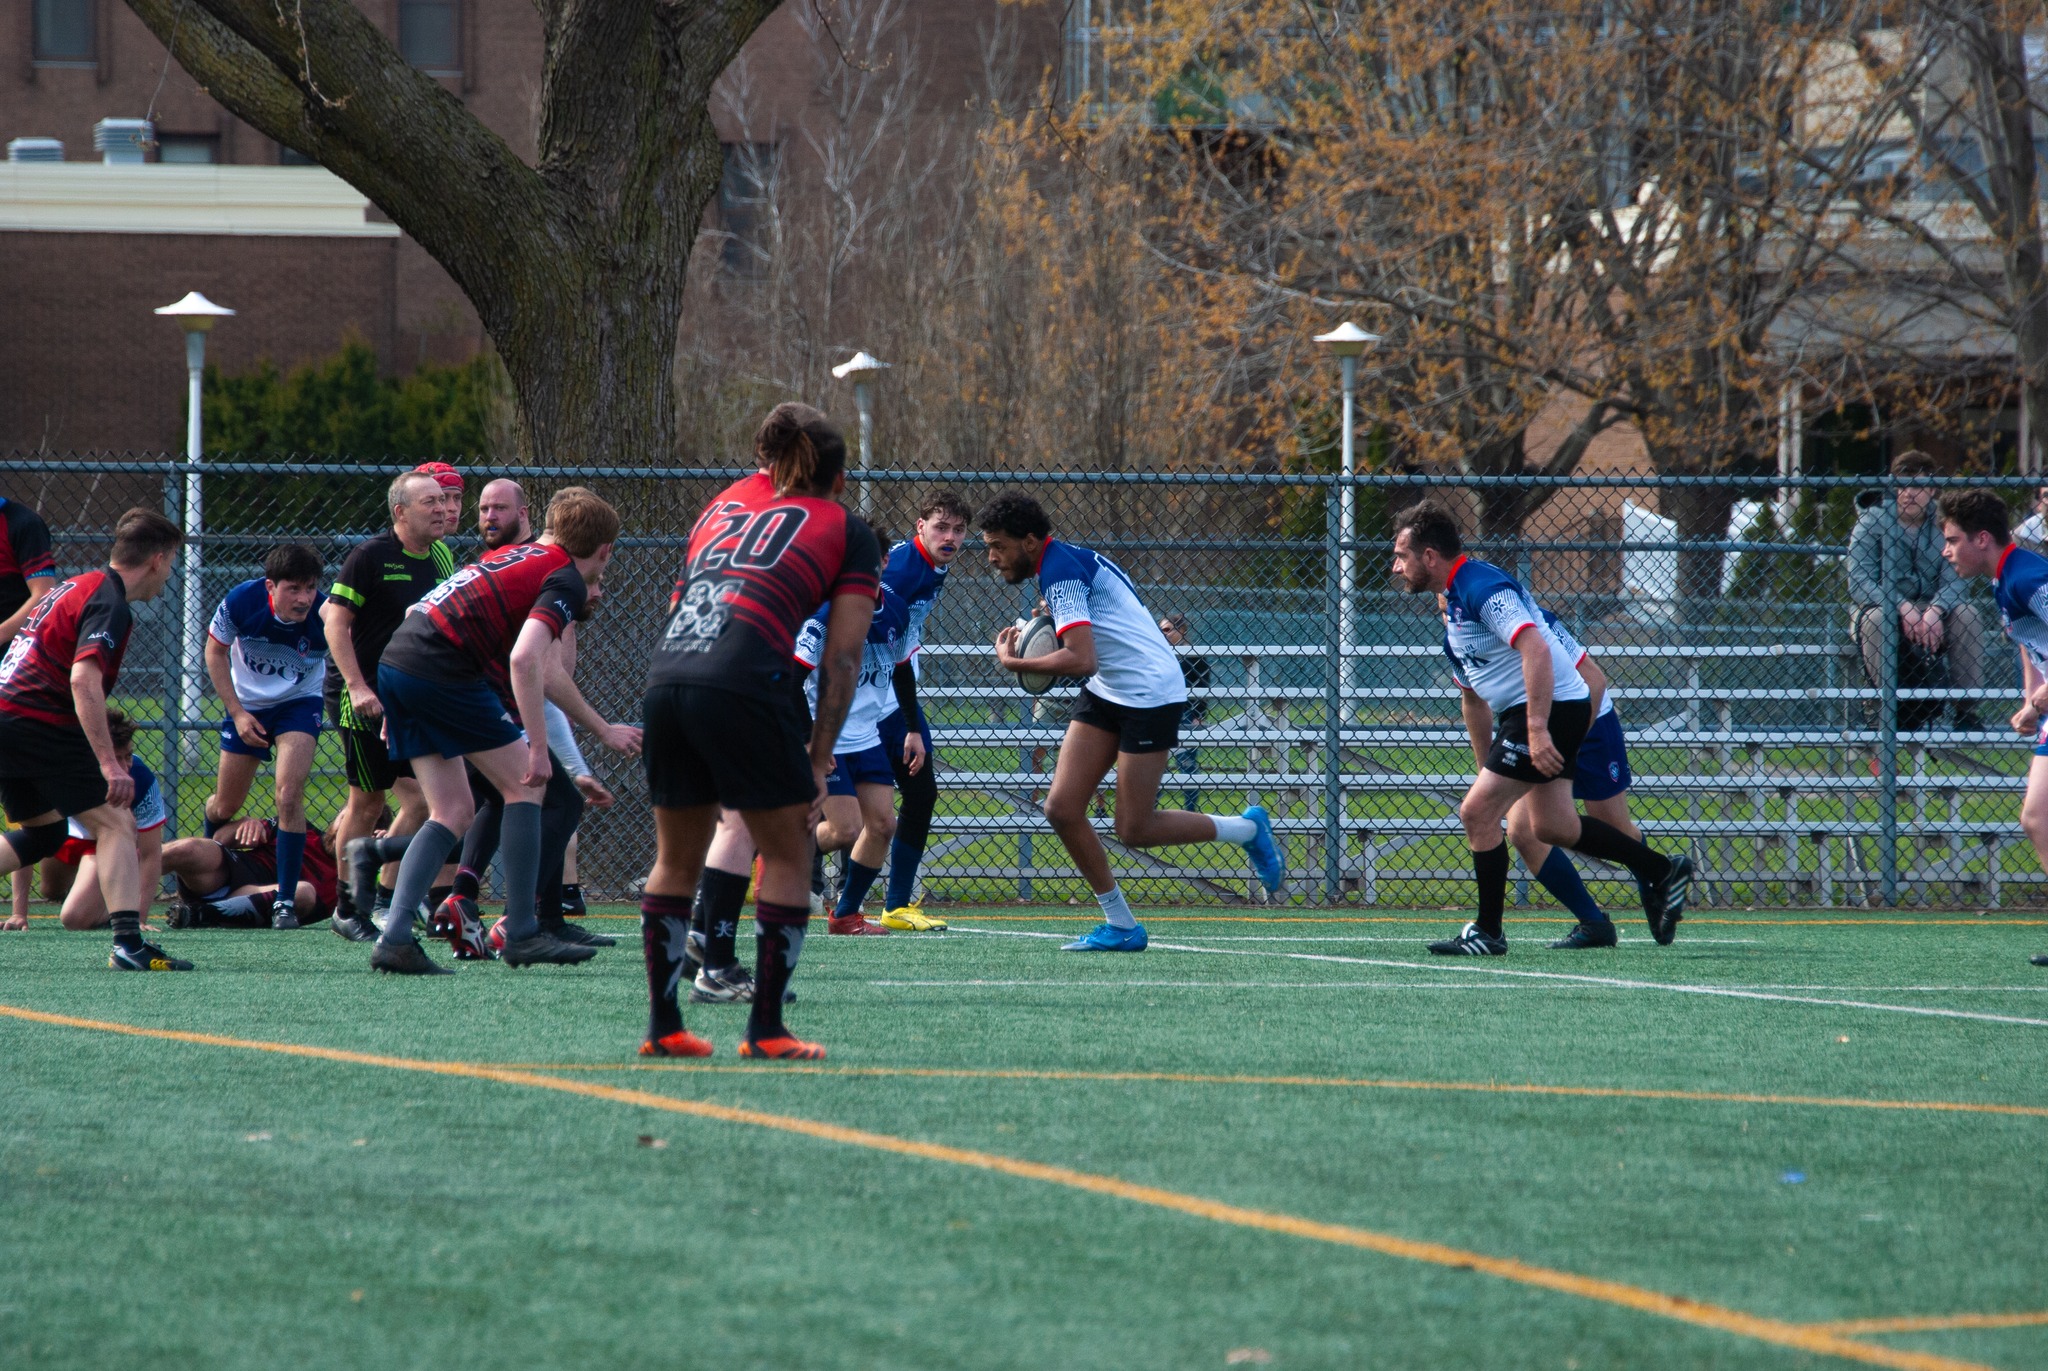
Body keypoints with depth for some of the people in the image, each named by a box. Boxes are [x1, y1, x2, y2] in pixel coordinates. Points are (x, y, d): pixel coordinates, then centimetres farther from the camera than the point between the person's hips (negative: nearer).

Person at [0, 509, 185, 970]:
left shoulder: (76, 587, 19)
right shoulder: (108, 604, -11)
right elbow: (84, 679, -24)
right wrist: (109, 763, -28)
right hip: (41, 724, -9)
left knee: (42, 832, 24)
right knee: (115, 823, -7)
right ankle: (128, 943, -20)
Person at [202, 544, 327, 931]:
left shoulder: (325, 615, -29)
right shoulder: (241, 602, -25)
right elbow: (215, 652, -7)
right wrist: (238, 713, -10)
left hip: (298, 703, -2)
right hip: (248, 704, 2)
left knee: (289, 795, -21)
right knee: (225, 806, 11)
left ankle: (285, 902, -12)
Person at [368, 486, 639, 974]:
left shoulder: (517, 557, 25)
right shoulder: (567, 580, -2)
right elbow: (523, 660, -17)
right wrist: (538, 746, -16)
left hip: (395, 661, 8)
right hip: (443, 672, -8)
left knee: (453, 813, 12)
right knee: (525, 785, 5)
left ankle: (394, 939, 1)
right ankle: (521, 934, 4)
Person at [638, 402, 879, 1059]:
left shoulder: (728, 500, 27)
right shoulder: (849, 534, 13)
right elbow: (841, 659, 6)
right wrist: (817, 760, 7)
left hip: (666, 677, 5)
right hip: (744, 681, -5)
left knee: (676, 861, 17)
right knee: (787, 857, 9)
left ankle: (663, 1027, 18)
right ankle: (766, 1030, 5)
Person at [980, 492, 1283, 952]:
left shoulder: (1059, 570, -20)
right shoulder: (1065, 560, 10)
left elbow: (1081, 660, -30)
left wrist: (1012, 662, -17)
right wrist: (1048, 628, 4)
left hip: (1150, 693, -10)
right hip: (1107, 692, 10)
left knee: (1134, 830, -5)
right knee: (1062, 809, -2)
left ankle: (1248, 829, 16)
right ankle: (1121, 925, 7)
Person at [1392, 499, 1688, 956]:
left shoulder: (1481, 589, -21)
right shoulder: (1454, 593, 12)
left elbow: (1536, 649, -31)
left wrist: (1537, 728, -35)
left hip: (1552, 708, -10)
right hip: (1534, 712, 10)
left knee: (1478, 812, -10)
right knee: (1554, 827, 14)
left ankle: (1488, 932, -3)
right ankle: (1662, 872, 23)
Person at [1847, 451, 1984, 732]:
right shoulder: (1872, 523, -4)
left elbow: (1953, 582, -9)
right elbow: (1859, 584, -14)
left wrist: (1935, 611, -31)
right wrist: (1902, 608, -29)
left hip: (1932, 616, 2)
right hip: (1885, 606, -2)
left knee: (1967, 614, -26)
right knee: (1876, 617, -36)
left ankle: (1967, 712, -23)